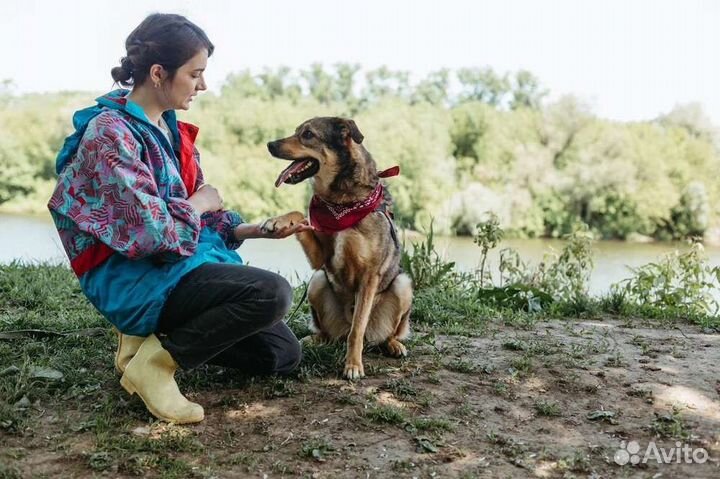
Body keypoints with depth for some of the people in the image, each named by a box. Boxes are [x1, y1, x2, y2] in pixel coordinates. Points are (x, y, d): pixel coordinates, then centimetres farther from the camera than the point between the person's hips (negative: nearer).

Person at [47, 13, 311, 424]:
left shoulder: (171, 129, 10)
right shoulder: (111, 132, -17)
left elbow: (202, 214, 13)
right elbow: (147, 231, -26)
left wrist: (262, 230, 0)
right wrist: (197, 205, -8)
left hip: (177, 262, 9)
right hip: (133, 277, -9)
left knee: (283, 354, 5)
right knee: (272, 293, -27)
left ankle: (156, 335, 12)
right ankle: (155, 362, -11)